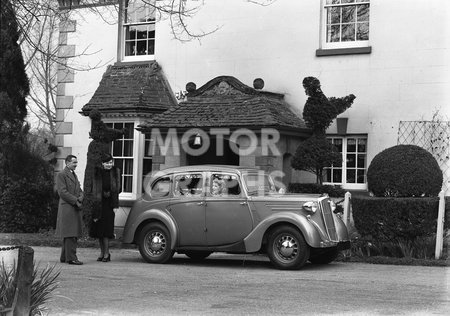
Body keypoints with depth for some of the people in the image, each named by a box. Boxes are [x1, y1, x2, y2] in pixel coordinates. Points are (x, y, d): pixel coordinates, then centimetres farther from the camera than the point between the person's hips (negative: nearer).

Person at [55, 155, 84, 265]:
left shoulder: (74, 175, 22)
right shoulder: (61, 175, -6)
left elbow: (80, 191, 20)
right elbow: (62, 192, -14)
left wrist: (80, 198, -1)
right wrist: (75, 200, -14)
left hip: (76, 208, 9)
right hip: (67, 208, -9)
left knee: (71, 235, 11)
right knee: (70, 235, -9)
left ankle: (64, 257, 18)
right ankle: (71, 258, -8)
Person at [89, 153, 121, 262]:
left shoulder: (115, 172, 2)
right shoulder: (97, 172, 3)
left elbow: (118, 189, 6)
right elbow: (93, 189, 6)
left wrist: (110, 194, -10)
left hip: (109, 204, -2)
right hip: (98, 204, 2)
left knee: (106, 229, -7)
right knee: (98, 229, 7)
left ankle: (106, 253, -1)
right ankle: (102, 252, 18)